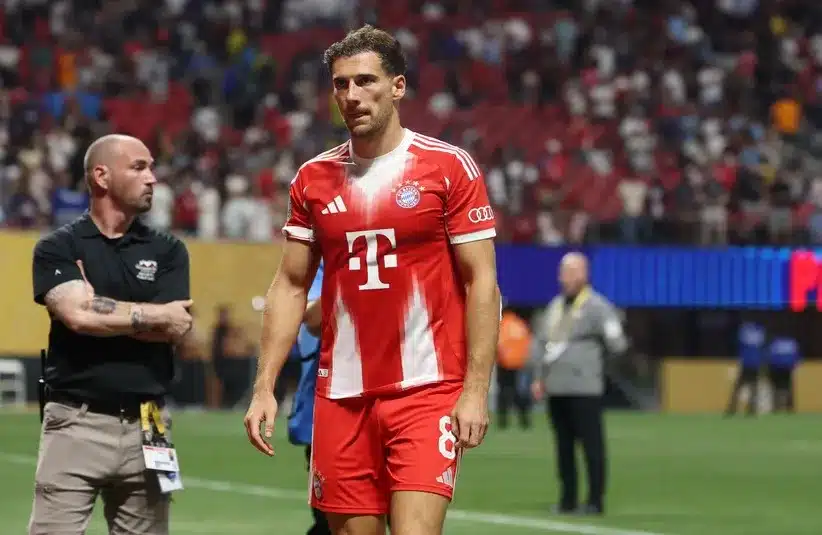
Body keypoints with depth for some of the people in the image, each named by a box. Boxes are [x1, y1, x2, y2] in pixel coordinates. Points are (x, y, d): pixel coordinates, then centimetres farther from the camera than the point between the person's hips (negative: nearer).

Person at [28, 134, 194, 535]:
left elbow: (174, 331, -2)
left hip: (145, 427, 3)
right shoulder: (58, 248, 4)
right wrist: (156, 314, -5)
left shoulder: (168, 252, 11)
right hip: (76, 424, -3)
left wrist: (98, 307, -6)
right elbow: (76, 315, -14)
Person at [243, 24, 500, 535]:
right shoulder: (313, 178, 9)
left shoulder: (449, 167, -3)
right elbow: (290, 286, 13)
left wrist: (476, 388, -12)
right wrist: (264, 386, 5)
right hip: (341, 395, 4)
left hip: (428, 391, -4)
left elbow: (482, 282, -4)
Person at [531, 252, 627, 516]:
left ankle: (595, 501, -3)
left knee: (592, 444, -6)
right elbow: (543, 344, 25)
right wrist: (539, 378, 21)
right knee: (563, 446, 10)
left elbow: (616, 344, -5)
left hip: (584, 389, -7)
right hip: (556, 389, 7)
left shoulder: (596, 306, -3)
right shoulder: (555, 306, 20)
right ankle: (567, 499, 16)